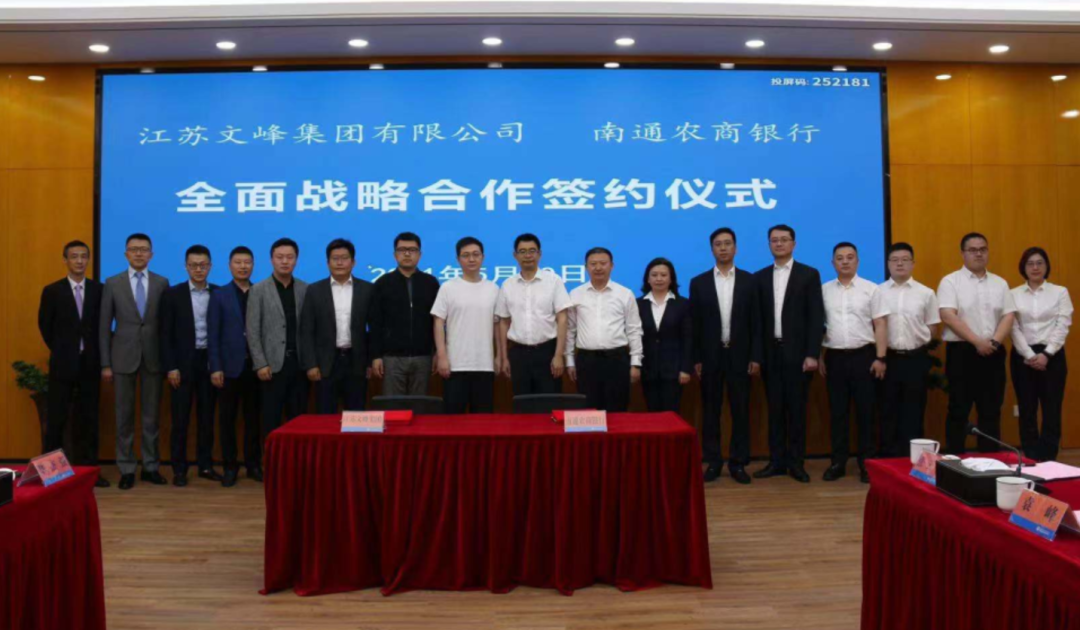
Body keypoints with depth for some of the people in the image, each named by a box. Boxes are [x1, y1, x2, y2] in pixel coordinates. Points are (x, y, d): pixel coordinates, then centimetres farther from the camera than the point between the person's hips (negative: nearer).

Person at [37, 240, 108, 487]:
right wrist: (61, 350, 7)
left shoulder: (98, 290, 3)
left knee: (88, 418, 7)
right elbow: (45, 326, 6)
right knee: (57, 418, 2)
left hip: (90, 363, 2)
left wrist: (95, 352, 5)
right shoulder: (52, 291, -2)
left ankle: (87, 469, 14)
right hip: (63, 363, -2)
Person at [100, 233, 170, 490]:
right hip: (123, 357, 0)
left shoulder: (162, 283, 3)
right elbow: (104, 325, 2)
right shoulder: (113, 283, 2)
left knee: (151, 415, 7)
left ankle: (151, 467, 16)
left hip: (153, 357, 1)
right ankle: (126, 469, 13)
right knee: (125, 416, 5)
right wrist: (105, 363, -2)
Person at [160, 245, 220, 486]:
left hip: (210, 362, 2)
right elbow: (166, 334, -3)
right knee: (180, 418, 3)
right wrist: (170, 367, -9)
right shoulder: (173, 294, -1)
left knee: (207, 417, 8)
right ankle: (179, 469, 10)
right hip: (183, 363, -2)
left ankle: (205, 465, 18)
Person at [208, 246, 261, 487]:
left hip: (255, 365, 1)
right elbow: (213, 335, 0)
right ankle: (230, 466, 14)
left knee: (254, 417, 7)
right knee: (227, 418, 5)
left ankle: (253, 464, 17)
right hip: (230, 366, 0)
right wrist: (216, 368, -7)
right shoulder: (219, 295, 4)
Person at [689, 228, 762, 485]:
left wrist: (756, 357, -4)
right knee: (710, 411, 5)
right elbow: (695, 325, 2)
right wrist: (695, 359, -3)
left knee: (740, 410, 4)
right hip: (710, 355, 0)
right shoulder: (698, 283, 3)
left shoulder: (749, 281, 4)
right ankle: (713, 461, 14)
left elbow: (755, 322, 2)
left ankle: (738, 462, 13)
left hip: (739, 355, 0)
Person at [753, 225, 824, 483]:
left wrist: (812, 353, -12)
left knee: (797, 408, 3)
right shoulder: (760, 277, 10)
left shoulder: (809, 274, 1)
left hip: (797, 351, -3)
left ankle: (796, 462, 11)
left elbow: (816, 317, -4)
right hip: (771, 352, 3)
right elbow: (758, 318, 8)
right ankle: (777, 460, 14)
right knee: (775, 408, 7)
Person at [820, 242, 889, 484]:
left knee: (865, 412, 3)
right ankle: (838, 462, 15)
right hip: (835, 357, 2)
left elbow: (880, 325, -2)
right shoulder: (824, 290, 6)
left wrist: (881, 358, -8)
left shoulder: (871, 289, 1)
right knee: (837, 412, 7)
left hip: (863, 356, -2)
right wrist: (819, 357, 5)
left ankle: (866, 463, 13)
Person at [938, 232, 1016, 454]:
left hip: (993, 354, 4)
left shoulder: (1000, 283, 12)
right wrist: (977, 341, -17)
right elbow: (949, 317, -13)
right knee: (959, 410, 1)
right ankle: (954, 459, 8)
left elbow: (1008, 316, 5)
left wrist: (994, 341, -12)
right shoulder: (950, 281, -2)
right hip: (961, 352, -4)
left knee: (991, 411, 9)